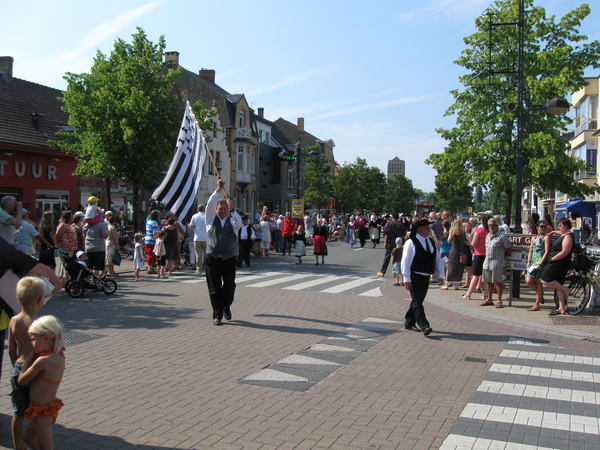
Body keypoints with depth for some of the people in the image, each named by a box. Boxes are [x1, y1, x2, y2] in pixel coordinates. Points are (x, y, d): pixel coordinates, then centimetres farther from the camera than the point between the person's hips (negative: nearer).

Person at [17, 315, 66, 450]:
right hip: (50, 407, 9)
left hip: (42, 411, -9)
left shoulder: (43, 360, -27)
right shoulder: (58, 356, -1)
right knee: (29, 437, 28)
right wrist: (35, 356, -3)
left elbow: (22, 380, -15)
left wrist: (31, 356, -11)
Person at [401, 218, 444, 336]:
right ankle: (424, 326, -12)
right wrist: (407, 278, -15)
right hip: (414, 277, -7)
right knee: (417, 302, -8)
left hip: (426, 277, 7)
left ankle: (409, 323, 25)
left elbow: (438, 259, 16)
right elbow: (405, 261, -11)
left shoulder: (431, 242, 13)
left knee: (417, 301, 13)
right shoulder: (411, 242, -9)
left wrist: (440, 274, 7)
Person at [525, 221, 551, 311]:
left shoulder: (546, 238, -2)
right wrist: (528, 262, 5)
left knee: (539, 283, -2)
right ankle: (540, 293, 25)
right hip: (533, 263, 6)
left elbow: (547, 252, -10)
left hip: (541, 263, -6)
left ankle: (536, 305, 3)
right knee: (529, 281, -3)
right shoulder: (533, 238, 18)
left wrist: (540, 264, -16)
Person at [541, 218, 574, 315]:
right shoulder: (564, 235, 15)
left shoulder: (568, 236, -14)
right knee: (558, 286, 9)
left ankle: (565, 290, -3)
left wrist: (552, 259, -16)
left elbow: (565, 252, -23)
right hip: (559, 264, 10)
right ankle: (562, 309, 9)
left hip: (559, 263, -10)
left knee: (544, 280, -10)